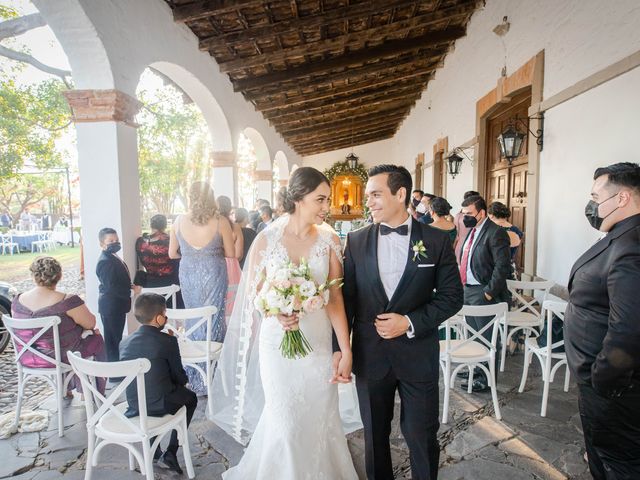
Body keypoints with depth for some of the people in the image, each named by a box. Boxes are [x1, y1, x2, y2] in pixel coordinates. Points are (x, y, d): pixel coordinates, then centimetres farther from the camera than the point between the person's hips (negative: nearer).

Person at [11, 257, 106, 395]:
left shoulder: (17, 301, -8)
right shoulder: (67, 301, -26)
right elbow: (91, 323, -15)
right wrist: (80, 310, 5)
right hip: (61, 356, -6)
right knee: (96, 339, 21)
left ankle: (66, 388, 43)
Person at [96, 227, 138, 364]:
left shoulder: (113, 257, 10)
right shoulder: (105, 262, -21)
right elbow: (111, 286, -25)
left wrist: (130, 286, 6)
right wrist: (132, 288, -20)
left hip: (116, 306, 10)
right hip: (111, 307, -10)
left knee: (116, 338, 19)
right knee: (113, 339, 1)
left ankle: (116, 362, 30)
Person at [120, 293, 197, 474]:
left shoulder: (124, 342, 1)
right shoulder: (167, 341, -15)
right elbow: (180, 377, -7)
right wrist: (184, 379, 16)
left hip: (133, 405, 5)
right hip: (159, 405, -5)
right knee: (190, 397, 23)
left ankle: (154, 451, 36)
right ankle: (171, 452, 17)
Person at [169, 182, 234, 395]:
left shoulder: (179, 221, -3)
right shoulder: (220, 221, -11)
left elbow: (172, 253, 5)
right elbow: (231, 254, -3)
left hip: (188, 275, 2)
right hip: (213, 275, -2)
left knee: (193, 320, 16)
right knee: (213, 320, 10)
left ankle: (194, 375, 29)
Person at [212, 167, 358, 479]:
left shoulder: (330, 240, -5)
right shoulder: (266, 240, -8)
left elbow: (335, 298, -8)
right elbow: (253, 293, -2)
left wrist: (346, 350, -13)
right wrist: (277, 313, -21)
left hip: (318, 341, 1)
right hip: (277, 342, -1)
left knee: (320, 417, 15)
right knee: (284, 420, 13)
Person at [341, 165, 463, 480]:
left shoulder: (436, 240, -6)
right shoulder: (356, 241, -2)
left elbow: (452, 296, -3)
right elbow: (346, 298, 1)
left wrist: (410, 322, -15)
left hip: (418, 356, -1)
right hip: (369, 356, 2)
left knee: (422, 436, 13)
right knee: (375, 435, 19)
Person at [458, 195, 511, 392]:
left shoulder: (495, 233, -15)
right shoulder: (472, 231, 12)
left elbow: (502, 266, -19)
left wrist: (489, 292, -18)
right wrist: (463, 286, 11)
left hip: (483, 293, -9)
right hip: (468, 290, 9)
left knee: (486, 337, 4)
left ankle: (486, 379, 18)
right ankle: (477, 369, 36)